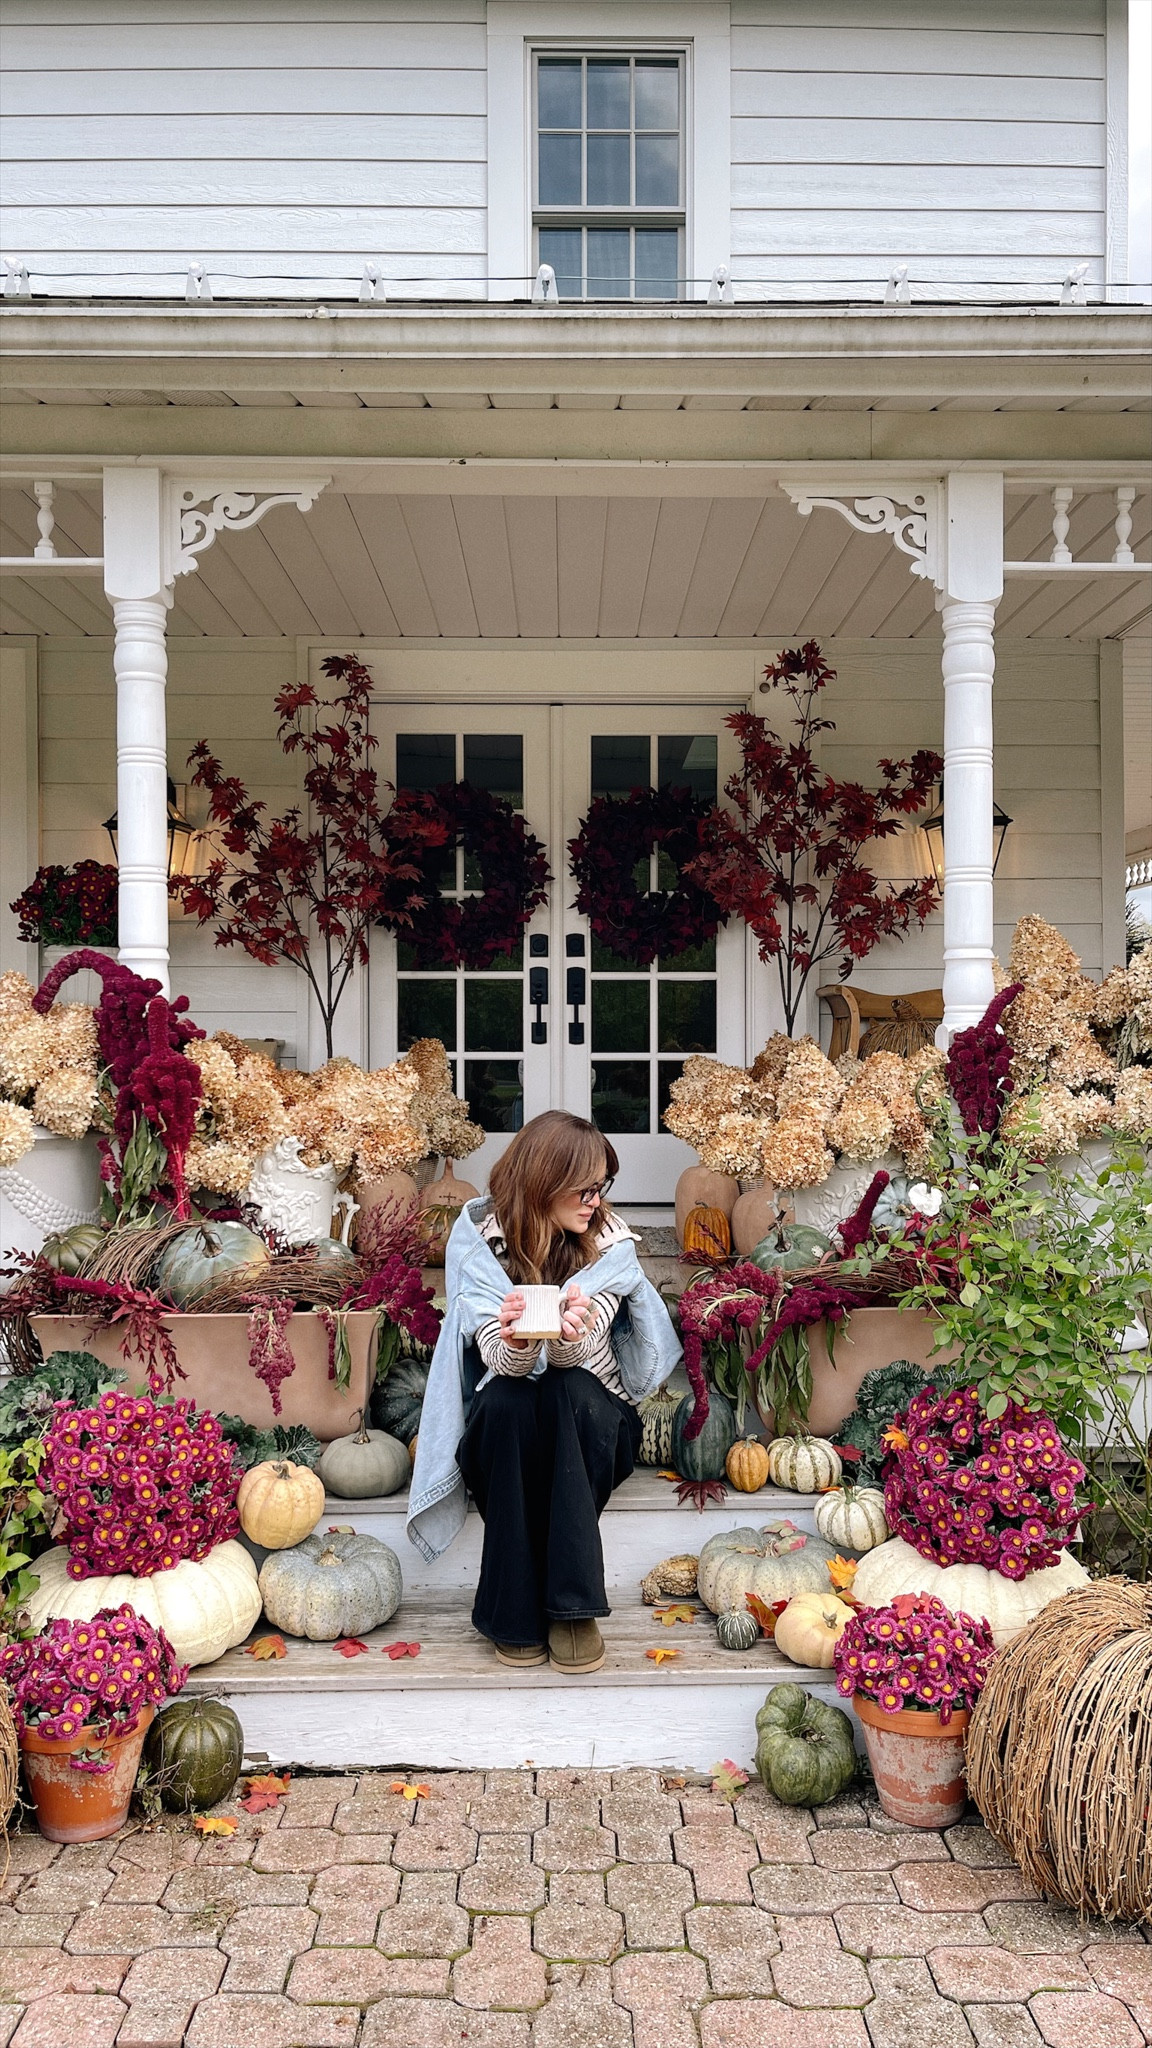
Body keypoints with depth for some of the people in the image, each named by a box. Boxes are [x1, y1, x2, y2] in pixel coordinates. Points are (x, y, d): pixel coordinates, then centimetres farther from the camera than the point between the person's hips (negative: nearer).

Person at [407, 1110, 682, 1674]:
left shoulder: (609, 1241, -10)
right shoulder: (479, 1233, -11)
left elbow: (573, 1358, -21)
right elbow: (500, 1361, -20)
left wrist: (568, 1334, -45)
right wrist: (514, 1339, -44)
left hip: (589, 1422, 0)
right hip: (503, 1428, 0)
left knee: (571, 1391, -33)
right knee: (505, 1399, -33)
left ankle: (572, 1608, -30)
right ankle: (515, 1615, -26)